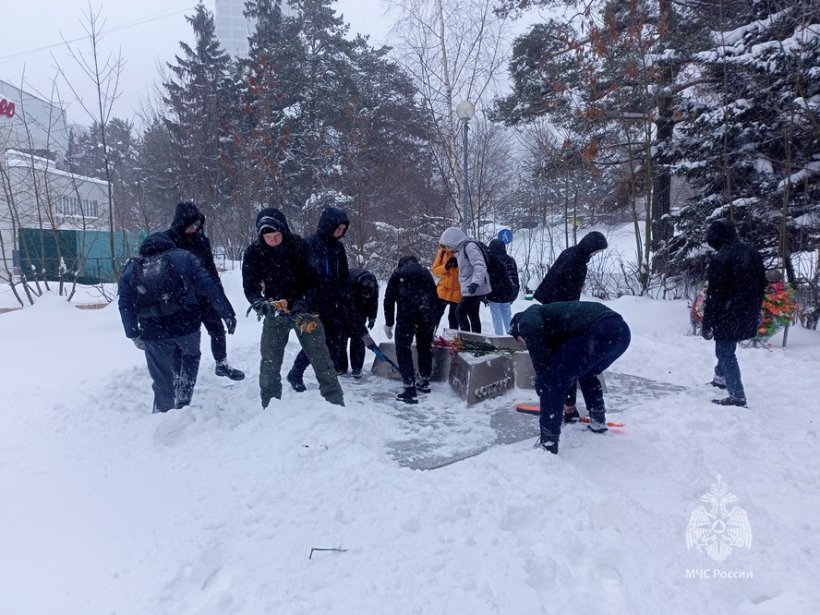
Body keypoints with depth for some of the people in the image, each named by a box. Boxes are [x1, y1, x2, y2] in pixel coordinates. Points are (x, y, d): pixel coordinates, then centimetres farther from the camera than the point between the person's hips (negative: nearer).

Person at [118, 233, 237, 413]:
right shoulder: (183, 257, 6)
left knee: (163, 379, 15)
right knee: (190, 356, 26)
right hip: (187, 324, -1)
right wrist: (227, 314, -3)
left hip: (153, 334, 2)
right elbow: (209, 285, -4)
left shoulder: (130, 270, 12)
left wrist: (134, 335, 17)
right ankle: (183, 401, 14)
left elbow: (125, 307, 9)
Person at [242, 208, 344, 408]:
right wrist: (260, 303, -27)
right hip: (274, 310, 2)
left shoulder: (299, 246, -17)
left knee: (320, 357, -1)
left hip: (304, 309, -2)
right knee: (269, 362, 1)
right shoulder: (254, 252, -11)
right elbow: (249, 286, -6)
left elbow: (315, 281, -14)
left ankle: (336, 403, 9)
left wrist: (303, 304, -28)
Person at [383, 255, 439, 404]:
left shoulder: (397, 274, 22)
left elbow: (389, 299, 18)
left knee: (403, 349, 4)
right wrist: (433, 320, 36)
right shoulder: (425, 273, 28)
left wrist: (389, 324, 25)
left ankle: (410, 389, -3)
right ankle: (424, 382, 37)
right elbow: (435, 296, 28)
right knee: (425, 346, 21)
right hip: (428, 312, 3)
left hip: (406, 311, -3)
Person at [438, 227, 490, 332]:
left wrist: (475, 282, -33)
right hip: (473, 289, 10)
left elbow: (480, 266, -25)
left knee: (460, 312, -6)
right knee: (473, 315, 13)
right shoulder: (461, 249, 14)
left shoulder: (470, 246, -16)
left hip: (474, 289, -10)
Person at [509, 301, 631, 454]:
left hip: (599, 331, -10)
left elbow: (532, 329, -14)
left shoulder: (526, 317, 13)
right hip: (622, 329, 10)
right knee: (587, 373, 37)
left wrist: (541, 379, -4)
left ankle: (548, 444, 5)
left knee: (551, 381, 1)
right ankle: (598, 421, 46)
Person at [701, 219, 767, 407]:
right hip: (748, 316, 8)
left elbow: (714, 295, -19)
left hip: (728, 316, -8)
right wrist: (756, 310, 25)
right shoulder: (752, 253, 5)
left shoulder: (720, 259, -20)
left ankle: (737, 396, 3)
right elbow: (762, 285, 14)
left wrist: (707, 324, -13)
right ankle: (721, 377, 42)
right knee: (725, 348, 26)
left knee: (725, 352, 2)